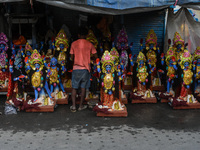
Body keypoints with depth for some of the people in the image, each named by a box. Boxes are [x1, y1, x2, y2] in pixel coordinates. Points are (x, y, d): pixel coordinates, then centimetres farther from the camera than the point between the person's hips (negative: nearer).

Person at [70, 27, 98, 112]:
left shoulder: (74, 44, 0)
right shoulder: (89, 44, -2)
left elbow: (71, 57, 4)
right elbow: (95, 56, 1)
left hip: (76, 68, 1)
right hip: (85, 68, 0)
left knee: (74, 88, 8)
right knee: (83, 88, 8)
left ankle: (73, 106, 5)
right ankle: (81, 106, 13)